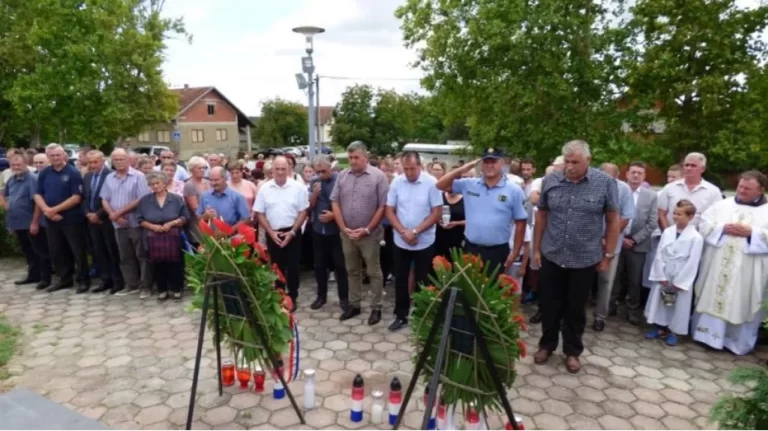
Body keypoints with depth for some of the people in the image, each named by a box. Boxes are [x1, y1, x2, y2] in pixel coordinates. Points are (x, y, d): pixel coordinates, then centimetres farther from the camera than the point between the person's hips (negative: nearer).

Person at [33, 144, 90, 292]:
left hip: (72, 219, -6)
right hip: (51, 219, 6)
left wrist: (55, 209, -15)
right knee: (56, 251, 13)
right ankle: (64, 278, 27)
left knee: (78, 251, 0)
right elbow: (38, 195, 7)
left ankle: (83, 280, 10)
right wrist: (46, 210, -11)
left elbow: (76, 197, -14)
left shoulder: (73, 173, -8)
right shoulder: (44, 173, 8)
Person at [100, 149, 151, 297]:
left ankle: (145, 286, 7)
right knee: (125, 257, 12)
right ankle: (131, 285, 22)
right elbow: (105, 200, 10)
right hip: (119, 224, 6)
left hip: (136, 223, -6)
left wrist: (120, 211, -14)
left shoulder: (138, 176, -6)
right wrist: (113, 215, -9)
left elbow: (142, 199, -14)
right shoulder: (109, 178, 11)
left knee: (142, 255, 0)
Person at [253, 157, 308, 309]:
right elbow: (259, 213, 2)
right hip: (272, 233, 1)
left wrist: (292, 232, -11)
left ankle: (292, 298, 19)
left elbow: (303, 212, -4)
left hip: (292, 232, -1)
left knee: (293, 266, 4)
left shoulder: (298, 187, -5)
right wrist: (271, 232, -7)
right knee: (276, 267, 10)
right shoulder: (264, 188, -1)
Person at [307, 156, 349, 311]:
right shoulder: (314, 183, 5)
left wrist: (334, 215, -18)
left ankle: (344, 297, 16)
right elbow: (310, 206, 5)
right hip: (318, 230, 5)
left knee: (340, 265, 4)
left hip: (336, 230, -4)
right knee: (319, 264, 13)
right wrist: (314, 194, -12)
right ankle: (321, 295, 27)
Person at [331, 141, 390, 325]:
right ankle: (354, 305, 30)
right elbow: (335, 202, 4)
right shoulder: (342, 176, 3)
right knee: (352, 271, 16)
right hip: (347, 234, 4)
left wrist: (367, 229, -13)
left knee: (374, 272, 7)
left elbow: (383, 206, -10)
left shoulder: (378, 176, -9)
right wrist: (343, 228, -5)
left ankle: (376, 308, 20)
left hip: (370, 234, -4)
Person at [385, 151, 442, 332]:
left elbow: (436, 213, -11)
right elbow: (389, 211, 0)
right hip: (401, 242, 3)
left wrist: (415, 231, -16)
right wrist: (403, 232, -13)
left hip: (424, 242, -2)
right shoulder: (396, 182, -3)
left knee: (422, 282, 9)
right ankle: (401, 316, 25)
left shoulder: (431, 183, -11)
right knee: (400, 280, 11)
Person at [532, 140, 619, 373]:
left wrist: (608, 254, -1)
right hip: (551, 257, 2)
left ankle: (572, 351, 31)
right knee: (549, 306, 13)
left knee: (576, 309, 13)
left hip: (585, 260, -2)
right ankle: (547, 345, 33)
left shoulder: (606, 183, -8)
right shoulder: (550, 181, -3)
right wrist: (536, 248, 5)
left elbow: (613, 220, -2)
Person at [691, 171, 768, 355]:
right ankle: (709, 333, 19)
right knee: (712, 298, 7)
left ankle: (739, 342, 18)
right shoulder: (722, 205, 9)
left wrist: (751, 232, -16)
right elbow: (704, 224, 3)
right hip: (717, 266, 2)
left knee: (742, 304, 5)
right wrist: (722, 228, -12)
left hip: (748, 272, -2)